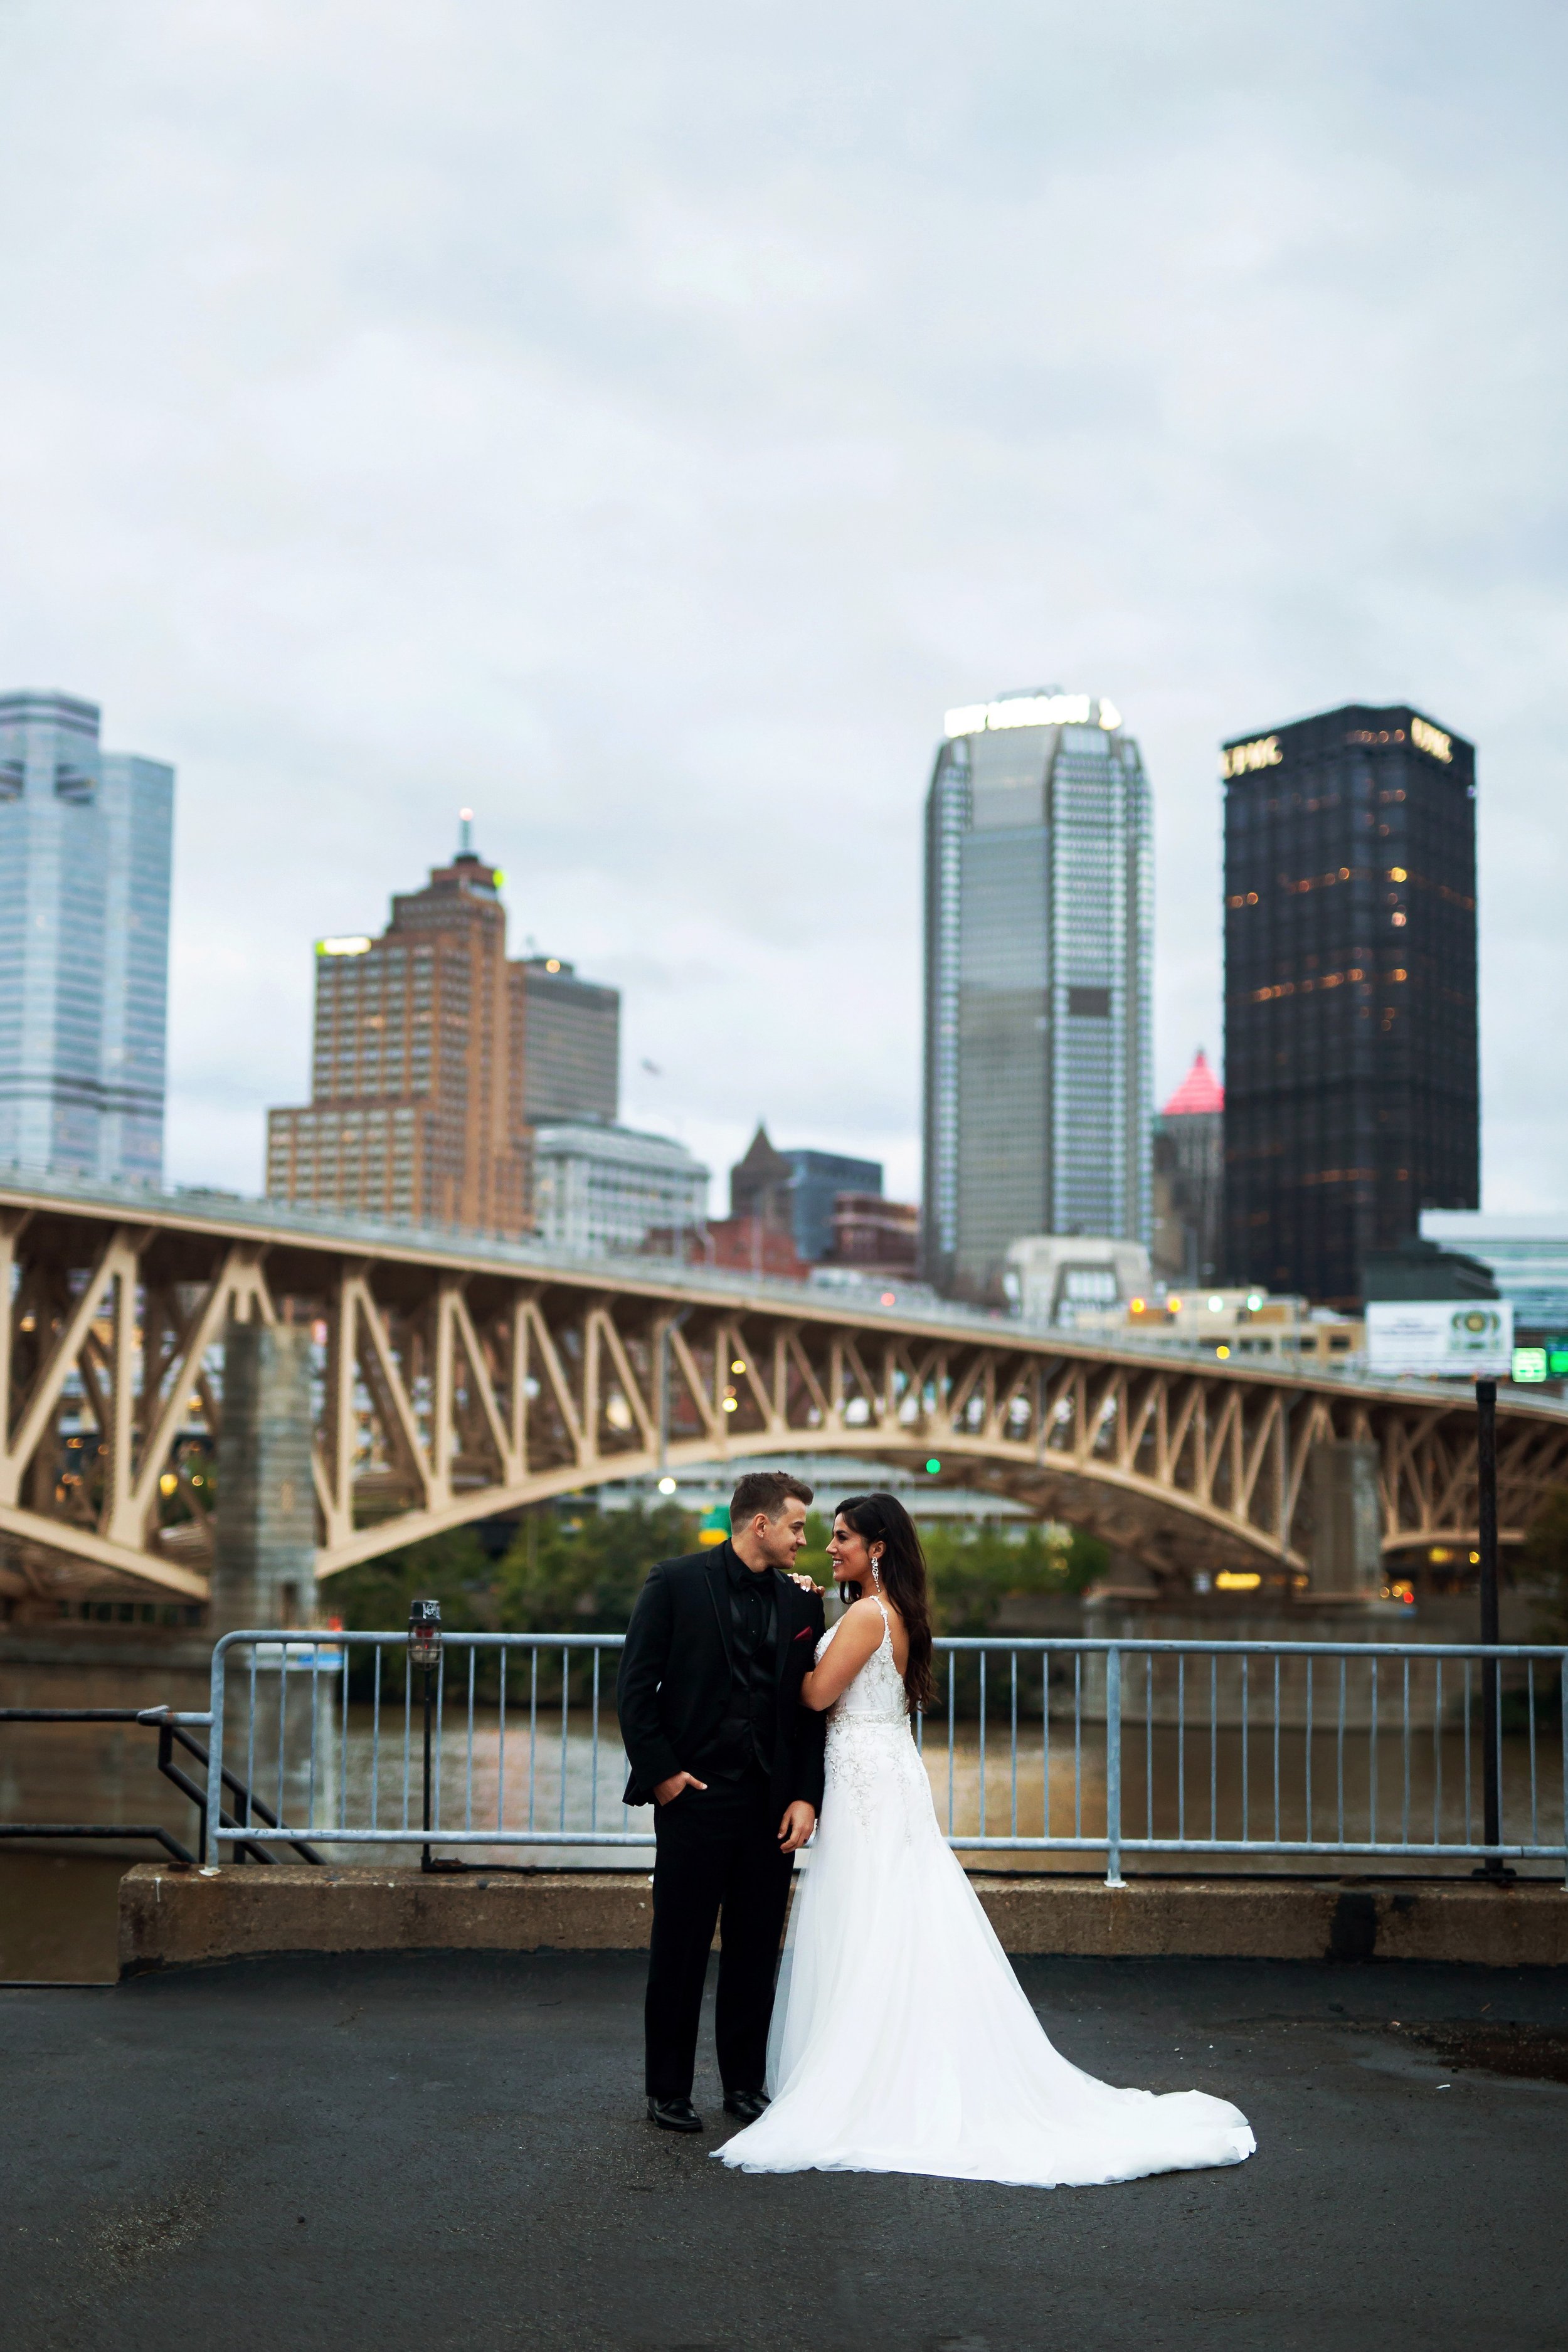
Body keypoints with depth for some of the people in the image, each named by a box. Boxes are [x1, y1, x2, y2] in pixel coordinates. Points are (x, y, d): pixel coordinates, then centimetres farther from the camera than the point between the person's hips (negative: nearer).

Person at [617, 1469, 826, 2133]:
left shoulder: (801, 1603, 8)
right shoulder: (675, 1582, -4)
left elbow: (812, 1708, 8)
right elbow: (635, 1687, -5)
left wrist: (806, 1796, -1)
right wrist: (659, 1771, -9)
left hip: (772, 1803, 4)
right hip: (695, 1796, -4)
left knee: (757, 1952, 9)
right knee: (680, 1949, 4)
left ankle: (745, 2084, 22)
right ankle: (668, 2090, 15)